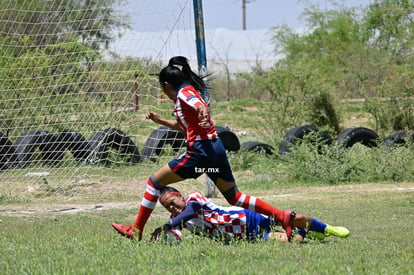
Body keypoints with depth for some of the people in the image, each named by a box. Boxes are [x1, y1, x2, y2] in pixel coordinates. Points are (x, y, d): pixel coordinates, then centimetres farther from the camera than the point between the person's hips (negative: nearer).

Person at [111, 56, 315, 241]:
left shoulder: (184, 93, -4)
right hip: (216, 148, 9)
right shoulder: (190, 92, 24)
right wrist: (160, 121, 37)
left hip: (200, 150, -9)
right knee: (235, 197, 9)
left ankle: (136, 230, 5)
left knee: (155, 181, 3)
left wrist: (202, 112, -49)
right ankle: (283, 216, -2)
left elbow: (199, 105, -27)